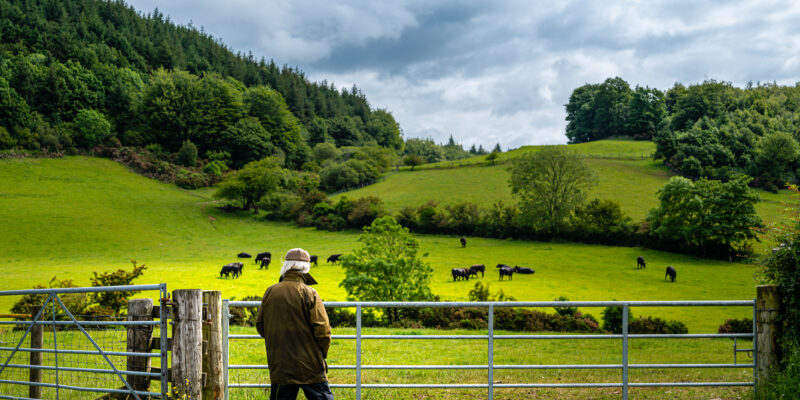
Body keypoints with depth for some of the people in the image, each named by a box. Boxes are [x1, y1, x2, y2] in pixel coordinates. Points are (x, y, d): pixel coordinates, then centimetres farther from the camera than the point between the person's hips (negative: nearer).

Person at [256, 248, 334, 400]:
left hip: (279, 366, 4)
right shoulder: (308, 293, -10)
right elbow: (322, 330, -12)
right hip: (310, 366, -3)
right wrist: (322, 354, 3)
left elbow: (260, 326, 9)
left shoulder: (270, 292, 1)